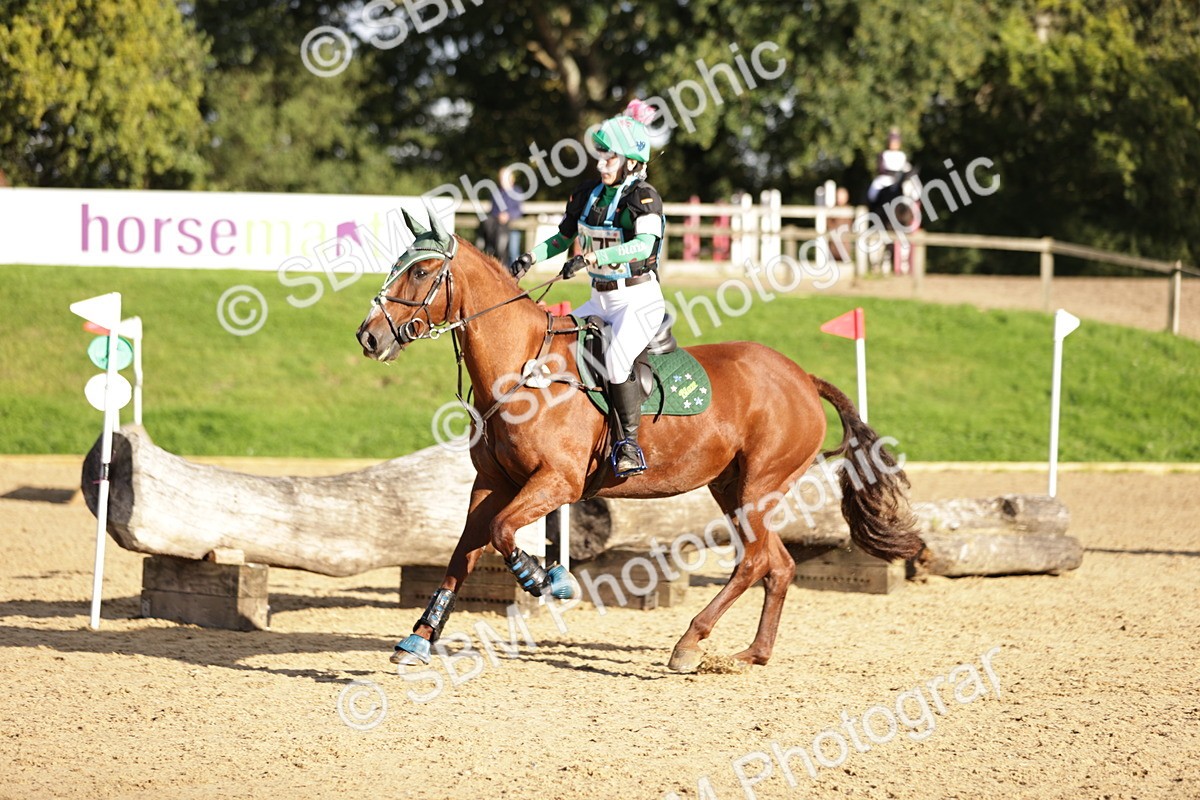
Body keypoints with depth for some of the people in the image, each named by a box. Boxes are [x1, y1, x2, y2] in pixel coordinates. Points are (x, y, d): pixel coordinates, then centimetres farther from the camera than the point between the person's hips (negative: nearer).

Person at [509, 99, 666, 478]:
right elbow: (564, 236, 22)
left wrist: (593, 257, -41)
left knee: (615, 358, -31)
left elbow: (645, 244, -31)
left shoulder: (643, 197, -13)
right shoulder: (588, 194, 6)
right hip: (601, 300, 8)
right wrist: (531, 257, 6)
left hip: (640, 299, -8)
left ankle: (628, 445, -23)